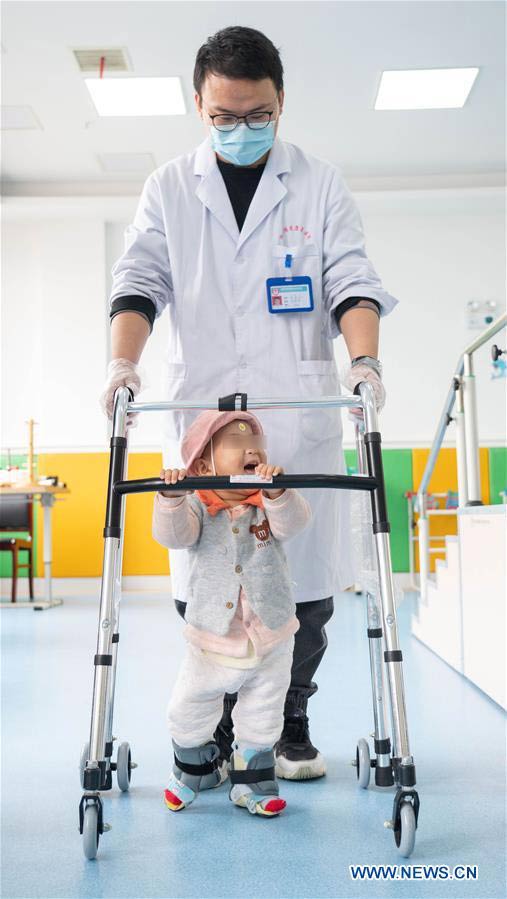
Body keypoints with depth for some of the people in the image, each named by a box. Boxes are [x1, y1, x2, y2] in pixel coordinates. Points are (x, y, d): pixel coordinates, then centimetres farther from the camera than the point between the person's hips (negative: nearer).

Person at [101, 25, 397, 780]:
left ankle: (290, 726, 18)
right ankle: (219, 729, 16)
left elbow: (352, 279, 2)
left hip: (302, 421, 0)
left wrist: (364, 358, -16)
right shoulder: (168, 189, 13)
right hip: (201, 420, 1)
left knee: (305, 580, 0)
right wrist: (124, 361, -14)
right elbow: (141, 281, 4)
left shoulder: (321, 186, 11)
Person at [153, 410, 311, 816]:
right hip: (211, 641, 0)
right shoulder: (198, 508, -9)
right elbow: (172, 535, -26)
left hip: (271, 641, 1)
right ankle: (195, 770, 42)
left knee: (261, 722, 15)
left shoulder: (270, 504, -6)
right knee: (188, 715, 15)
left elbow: (294, 521, -25)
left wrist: (276, 491, -45)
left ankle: (253, 783, 36)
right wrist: (171, 497, -43)